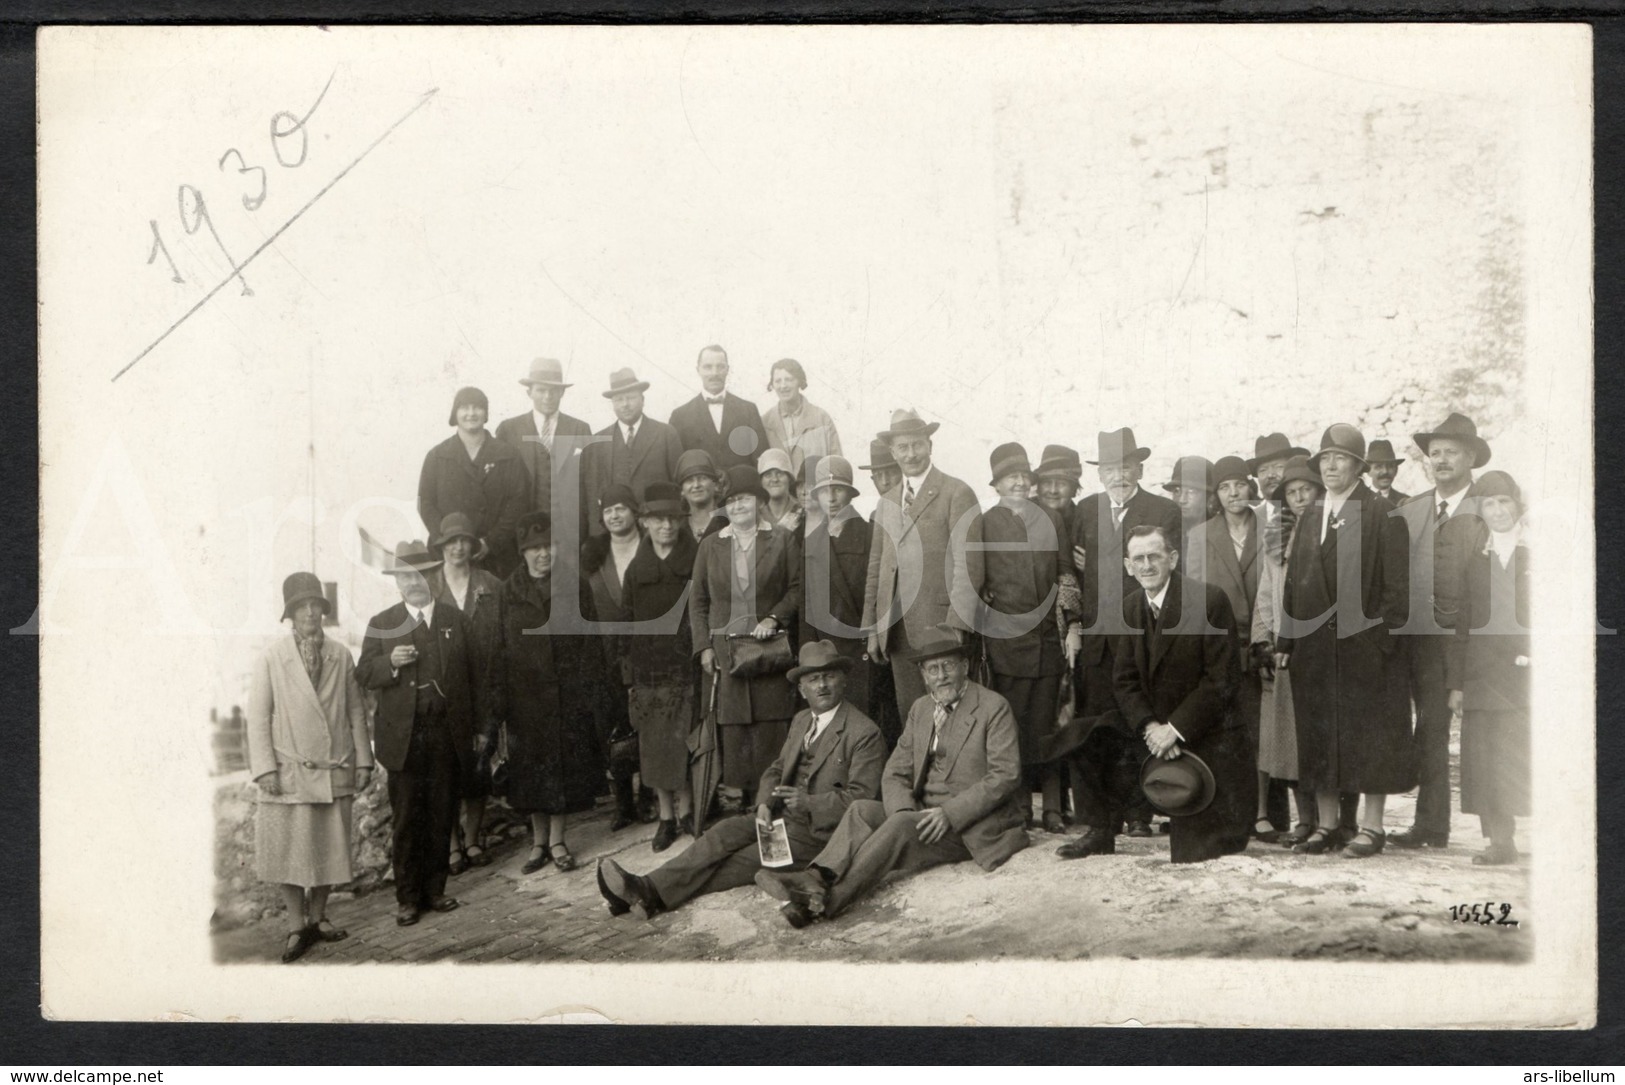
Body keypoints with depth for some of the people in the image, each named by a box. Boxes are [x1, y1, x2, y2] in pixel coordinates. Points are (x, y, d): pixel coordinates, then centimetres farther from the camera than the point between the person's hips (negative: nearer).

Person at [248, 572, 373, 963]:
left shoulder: (340, 656, 5)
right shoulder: (272, 658, -4)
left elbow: (356, 711, 9)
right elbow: (258, 716, -4)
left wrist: (363, 760, 6)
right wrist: (264, 769, -10)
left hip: (334, 771, 3)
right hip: (289, 772, -3)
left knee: (330, 848, 10)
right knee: (288, 850, 1)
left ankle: (317, 916, 26)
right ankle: (297, 927, 13)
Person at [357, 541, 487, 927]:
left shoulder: (454, 619, 9)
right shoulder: (381, 624, 4)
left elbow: (472, 675, 9)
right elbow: (364, 675, 1)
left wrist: (482, 725, 7)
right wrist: (391, 663, -19)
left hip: (447, 733, 2)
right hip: (404, 735, -1)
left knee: (442, 815, 8)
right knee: (405, 819, 2)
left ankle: (435, 888, 20)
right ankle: (407, 897, 11)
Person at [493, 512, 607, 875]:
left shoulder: (575, 585, 3)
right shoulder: (509, 591, 3)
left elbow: (591, 640, 2)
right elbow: (501, 648, 2)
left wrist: (591, 689, -6)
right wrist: (501, 697, -5)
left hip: (569, 691, 0)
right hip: (526, 693, 0)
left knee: (567, 763, 4)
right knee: (531, 766, 5)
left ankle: (557, 840, 15)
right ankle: (538, 842, 17)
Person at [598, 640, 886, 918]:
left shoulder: (865, 733, -9)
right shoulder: (800, 720, 16)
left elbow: (861, 797, -13)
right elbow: (776, 770, 17)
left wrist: (807, 803, -24)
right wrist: (764, 805, -5)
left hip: (818, 832, -7)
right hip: (781, 817, 7)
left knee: (744, 862, -22)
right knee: (725, 832, -18)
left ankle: (654, 896, -31)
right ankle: (648, 888, -29)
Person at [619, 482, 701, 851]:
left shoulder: (698, 560, 0)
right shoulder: (637, 568, 7)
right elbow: (626, 623, 9)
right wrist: (629, 674, 5)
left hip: (689, 666, -2)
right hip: (649, 671, 2)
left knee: (684, 743, -2)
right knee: (654, 747, 4)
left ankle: (684, 809, 13)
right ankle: (666, 816, 15)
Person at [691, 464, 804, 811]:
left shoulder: (783, 541, 7)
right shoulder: (710, 547, 12)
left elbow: (798, 589, 5)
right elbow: (698, 601, 13)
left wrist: (773, 618, -10)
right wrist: (704, 646, 2)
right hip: (723, 653, 2)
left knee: (771, 729, -4)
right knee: (729, 730, -3)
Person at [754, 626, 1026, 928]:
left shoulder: (993, 707, -5)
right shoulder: (920, 709, 15)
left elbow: (1006, 775, -13)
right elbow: (895, 773, 10)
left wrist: (949, 814, -21)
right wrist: (905, 811, -12)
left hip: (973, 827, -6)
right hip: (925, 816, 6)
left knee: (900, 825, -30)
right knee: (862, 809, -18)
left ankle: (830, 899, -40)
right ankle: (817, 878, -39)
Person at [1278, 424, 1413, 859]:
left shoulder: (1381, 514, -4)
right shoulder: (1311, 515, 14)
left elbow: (1395, 584, -8)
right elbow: (1294, 580, 14)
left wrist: (1385, 638, -15)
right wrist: (1285, 640, 9)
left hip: (1364, 644, -6)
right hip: (1314, 647, 6)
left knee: (1369, 736, 0)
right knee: (1318, 735, 9)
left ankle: (1371, 826, 9)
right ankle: (1326, 825, 18)